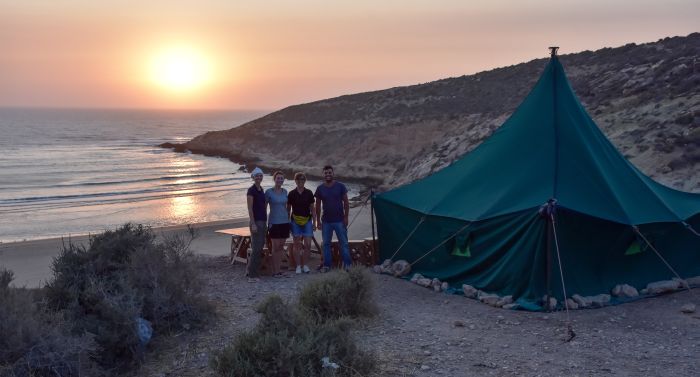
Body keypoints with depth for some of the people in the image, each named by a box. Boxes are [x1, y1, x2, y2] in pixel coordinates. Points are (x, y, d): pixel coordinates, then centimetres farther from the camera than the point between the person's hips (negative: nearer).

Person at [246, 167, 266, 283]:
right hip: (256, 222, -9)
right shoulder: (251, 190, -10)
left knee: (259, 248, 10)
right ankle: (252, 275, -6)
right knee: (256, 248, -9)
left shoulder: (261, 190, 14)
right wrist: (253, 224, -20)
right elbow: (250, 208, -14)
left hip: (263, 222, 9)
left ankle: (250, 271, 19)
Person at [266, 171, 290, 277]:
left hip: (284, 221, 5)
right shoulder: (269, 192, -6)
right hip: (274, 222, -5)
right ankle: (275, 271, 1)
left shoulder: (284, 192, 9)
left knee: (281, 246, 7)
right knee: (275, 246, -4)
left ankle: (279, 269, 12)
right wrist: (265, 222, -6)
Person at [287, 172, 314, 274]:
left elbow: (312, 208, 8)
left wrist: (314, 221, 5)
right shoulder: (292, 194, 0)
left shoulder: (309, 193, 3)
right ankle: (298, 266, 10)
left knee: (308, 244, -3)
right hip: (295, 221, -1)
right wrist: (287, 222, 4)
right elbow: (288, 209, 6)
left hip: (307, 221, 1)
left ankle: (305, 265, 10)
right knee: (297, 244, 3)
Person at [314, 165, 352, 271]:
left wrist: (346, 217, -5)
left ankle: (347, 264, 4)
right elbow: (318, 206, 7)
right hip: (326, 221, 2)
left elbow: (346, 202, 2)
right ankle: (326, 265, 14)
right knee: (326, 244, 7)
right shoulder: (320, 188, 3)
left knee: (344, 243, -1)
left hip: (339, 220, -2)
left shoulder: (340, 186, -1)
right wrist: (318, 220, 4)